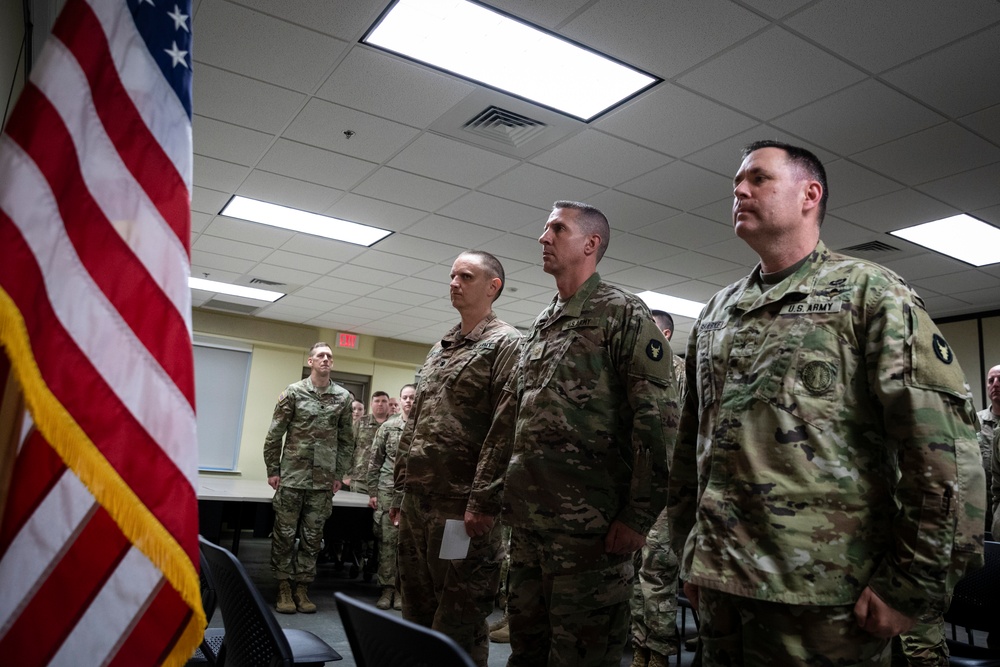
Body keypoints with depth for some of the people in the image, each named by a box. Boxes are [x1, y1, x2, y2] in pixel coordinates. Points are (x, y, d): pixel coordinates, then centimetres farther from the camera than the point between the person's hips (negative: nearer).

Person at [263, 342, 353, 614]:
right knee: (285, 533, 5)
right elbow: (274, 434, -1)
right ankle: (284, 588, 18)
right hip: (292, 476, -2)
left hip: (323, 480, 2)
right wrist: (272, 470, -2)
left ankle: (302, 588, 20)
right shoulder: (293, 392, -3)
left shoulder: (343, 397, 4)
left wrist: (339, 474, 7)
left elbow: (345, 439, 9)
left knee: (312, 537, 8)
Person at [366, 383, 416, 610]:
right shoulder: (388, 427, 5)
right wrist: (372, 492, 4)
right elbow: (375, 461, 7)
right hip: (387, 490, 1)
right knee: (386, 539, 4)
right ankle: (387, 587, 14)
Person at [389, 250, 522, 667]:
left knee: (459, 625, 3)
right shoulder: (438, 351, 18)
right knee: (417, 614, 18)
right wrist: (400, 491, 17)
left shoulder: (505, 345, -7)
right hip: (417, 505, 8)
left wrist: (483, 501, -21)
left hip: (464, 509, -8)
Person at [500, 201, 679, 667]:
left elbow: (657, 419, -13)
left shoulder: (623, 314, -5)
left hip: (589, 525, -7)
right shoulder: (539, 325, 17)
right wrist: (503, 497, 16)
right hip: (527, 522, 7)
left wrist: (639, 516, -18)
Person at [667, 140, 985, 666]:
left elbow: (944, 443, -10)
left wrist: (911, 586, -13)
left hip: (824, 593, -5)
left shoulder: (869, 292, -2)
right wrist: (689, 550, 13)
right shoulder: (716, 312, 14)